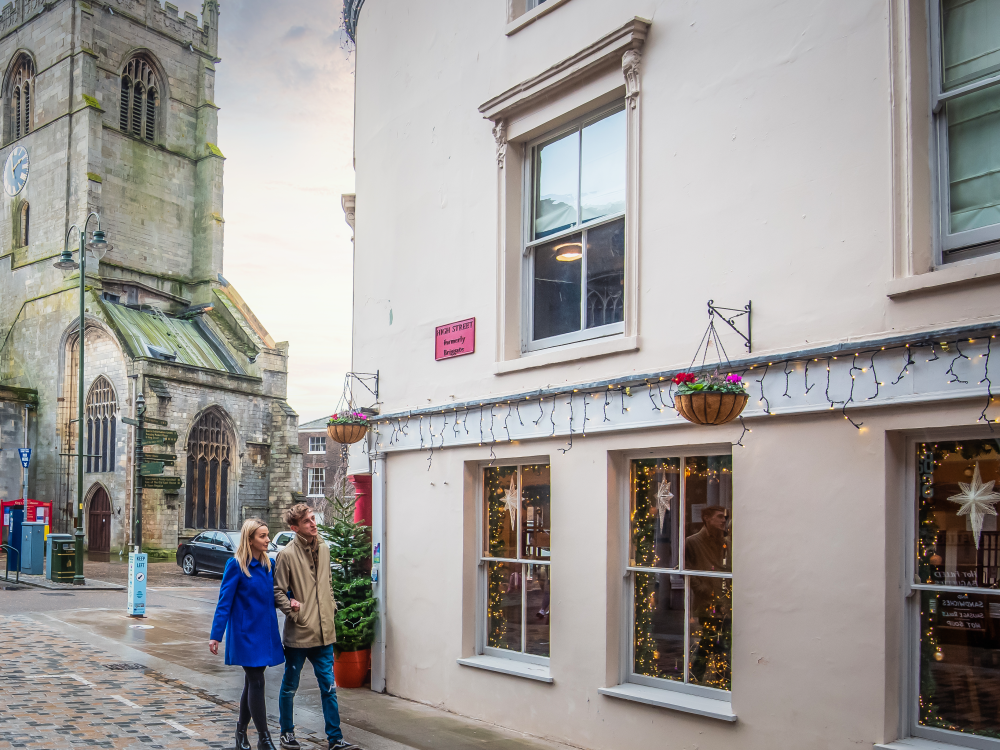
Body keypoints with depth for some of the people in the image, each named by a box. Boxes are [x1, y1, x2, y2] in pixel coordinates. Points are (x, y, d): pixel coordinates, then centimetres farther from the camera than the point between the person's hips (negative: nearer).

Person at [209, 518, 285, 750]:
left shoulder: (269, 564, 6)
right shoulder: (236, 565, -11)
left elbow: (276, 591, 16)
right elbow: (224, 602, -11)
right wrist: (216, 635, -12)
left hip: (265, 632, 6)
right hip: (246, 633, -6)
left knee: (252, 682, 14)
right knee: (256, 682, -5)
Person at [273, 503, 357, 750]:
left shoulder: (323, 549, 8)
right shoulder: (287, 554, -11)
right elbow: (278, 591, -8)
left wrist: (332, 607, 9)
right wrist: (293, 612, -16)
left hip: (324, 633, 5)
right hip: (298, 633, -4)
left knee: (329, 687, 6)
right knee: (290, 686, 13)